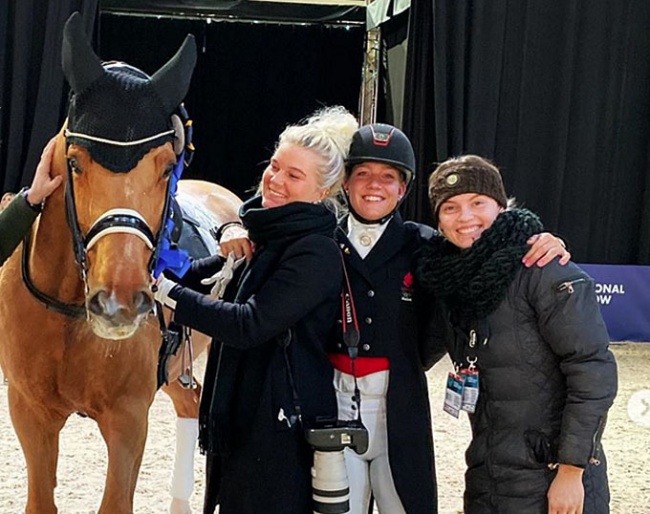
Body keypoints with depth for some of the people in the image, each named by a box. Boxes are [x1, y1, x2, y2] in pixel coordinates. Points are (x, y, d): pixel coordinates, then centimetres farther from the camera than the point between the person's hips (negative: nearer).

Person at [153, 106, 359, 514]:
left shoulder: (316, 253, -18)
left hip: (281, 426, -9)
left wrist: (165, 290, -22)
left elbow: (248, 325, -24)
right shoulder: (265, 232, 9)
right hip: (241, 414, 9)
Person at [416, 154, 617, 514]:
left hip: (551, 484, -6)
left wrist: (571, 472, -17)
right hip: (484, 478, 6)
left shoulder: (543, 272, -14)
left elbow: (595, 371, -16)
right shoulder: (454, 278, 5)